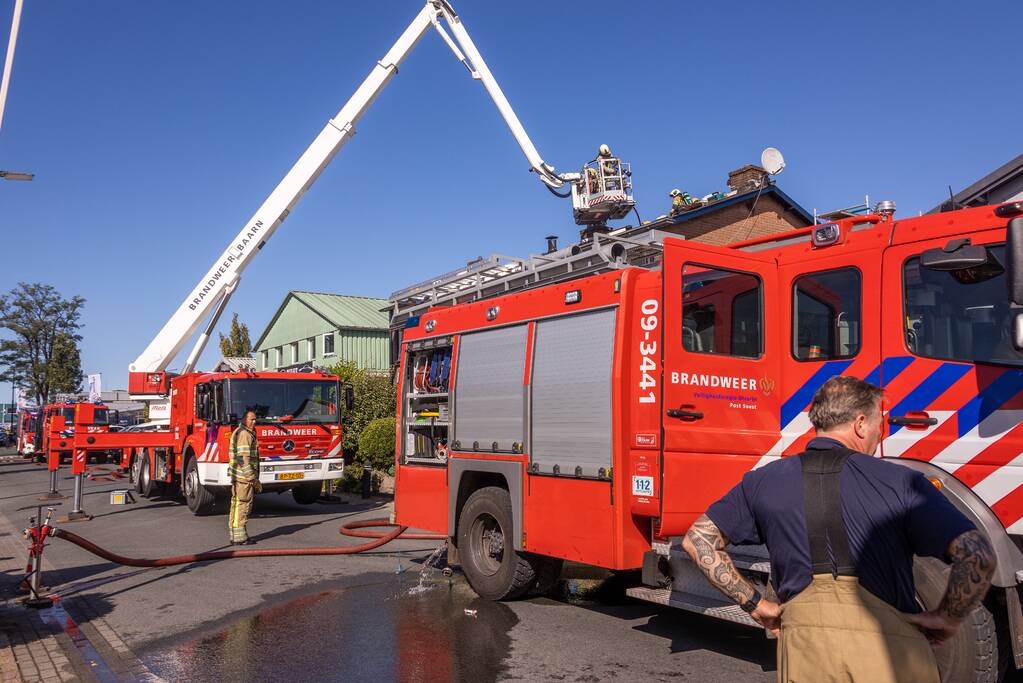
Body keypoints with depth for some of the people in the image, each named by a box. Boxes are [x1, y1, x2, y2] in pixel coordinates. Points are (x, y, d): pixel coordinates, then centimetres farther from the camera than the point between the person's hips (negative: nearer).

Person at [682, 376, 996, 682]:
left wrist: (754, 604, 13)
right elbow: (978, 555, -9)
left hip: (804, 639, 2)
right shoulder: (900, 482, -2)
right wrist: (946, 618, 5)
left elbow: (697, 540, 12)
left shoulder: (764, 481, 8)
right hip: (890, 641, -2)